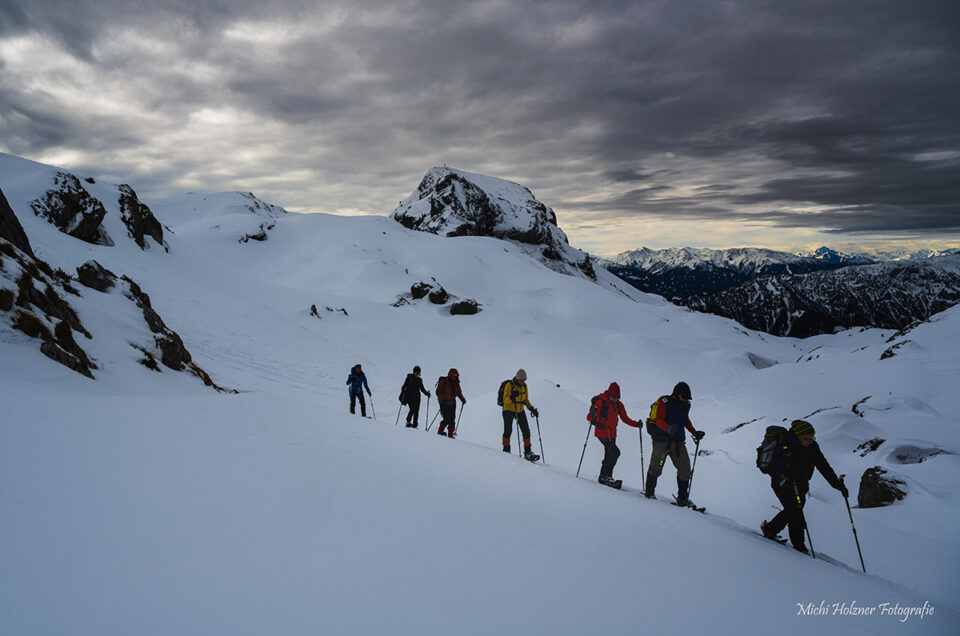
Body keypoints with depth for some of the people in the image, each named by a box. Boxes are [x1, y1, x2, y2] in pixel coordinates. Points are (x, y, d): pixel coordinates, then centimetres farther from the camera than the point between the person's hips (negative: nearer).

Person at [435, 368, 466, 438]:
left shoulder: (456, 383, 8)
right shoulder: (443, 381, -9)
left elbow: (459, 392, 17)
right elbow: (438, 392, -10)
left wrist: (462, 399, 0)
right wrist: (443, 399, -23)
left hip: (452, 403, 5)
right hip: (444, 403, -5)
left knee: (452, 419, 0)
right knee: (447, 419, -14)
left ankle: (450, 435, 8)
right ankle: (440, 431, 7)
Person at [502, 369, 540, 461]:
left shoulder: (524, 386, 4)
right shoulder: (509, 385, -14)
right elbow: (505, 400, -19)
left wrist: (532, 409, 4)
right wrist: (512, 397, -39)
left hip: (520, 411, 5)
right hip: (509, 410, -5)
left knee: (526, 430, -3)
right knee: (508, 430, -5)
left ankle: (527, 452, 1)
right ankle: (506, 450, 12)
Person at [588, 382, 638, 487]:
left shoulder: (619, 405, 6)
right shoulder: (601, 402, -13)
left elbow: (625, 418, 15)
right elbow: (589, 417, -16)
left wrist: (636, 424, 1)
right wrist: (593, 418, -39)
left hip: (612, 434, 7)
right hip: (602, 433, -7)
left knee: (609, 456, 11)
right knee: (615, 452, -17)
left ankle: (603, 477, 23)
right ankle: (606, 476, -8)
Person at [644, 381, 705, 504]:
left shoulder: (685, 405, 12)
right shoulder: (664, 402, -9)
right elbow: (659, 420, -20)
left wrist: (694, 432, 18)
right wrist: (668, 428, -38)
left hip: (678, 442, 6)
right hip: (662, 440, -6)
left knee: (685, 468, 1)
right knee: (656, 468, -3)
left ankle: (682, 497, 13)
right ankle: (649, 492, 15)